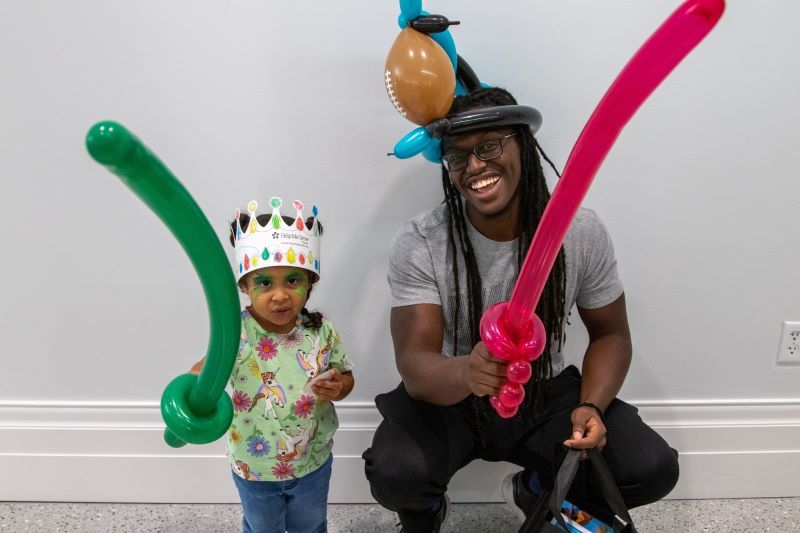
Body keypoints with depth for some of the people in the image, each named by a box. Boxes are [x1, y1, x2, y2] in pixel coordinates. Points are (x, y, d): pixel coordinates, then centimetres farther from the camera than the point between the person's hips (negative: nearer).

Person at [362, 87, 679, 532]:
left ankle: (532, 494, 16)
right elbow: (414, 365, -28)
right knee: (394, 474, -29)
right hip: (448, 399, -2)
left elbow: (610, 334, 0)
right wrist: (464, 373, -52)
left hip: (546, 394, 3)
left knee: (654, 470, -16)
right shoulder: (419, 244, -21)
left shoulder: (583, 232, -13)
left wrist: (590, 406, -19)